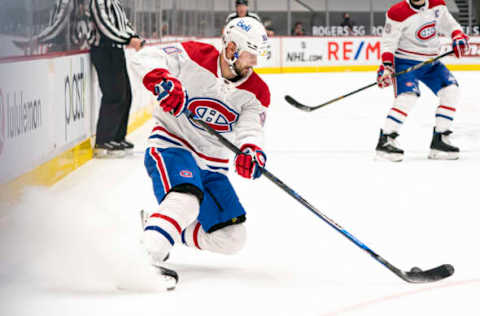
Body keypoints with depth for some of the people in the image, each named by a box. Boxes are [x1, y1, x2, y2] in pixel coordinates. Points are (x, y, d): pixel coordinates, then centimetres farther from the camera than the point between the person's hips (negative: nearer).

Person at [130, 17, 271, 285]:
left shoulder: (256, 92, -1)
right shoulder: (195, 57, -11)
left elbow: (251, 127, -16)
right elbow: (147, 59, -14)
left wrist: (252, 150, -40)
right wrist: (163, 81, -35)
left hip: (211, 166, 6)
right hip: (170, 146, -6)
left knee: (231, 239, 4)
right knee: (186, 199, -37)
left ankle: (170, 231, 21)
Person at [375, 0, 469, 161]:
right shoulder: (398, 13, -18)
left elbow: (448, 24, 11)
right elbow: (388, 43, -13)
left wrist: (458, 37, -9)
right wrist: (386, 66, -25)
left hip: (430, 62, 6)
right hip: (405, 61, -6)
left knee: (451, 90, -8)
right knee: (408, 96, -27)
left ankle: (439, 141, -2)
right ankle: (385, 140, -18)